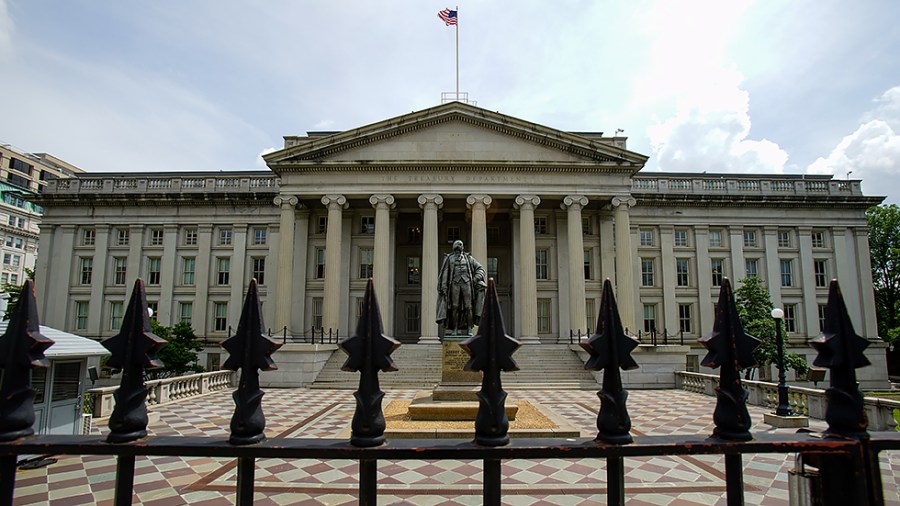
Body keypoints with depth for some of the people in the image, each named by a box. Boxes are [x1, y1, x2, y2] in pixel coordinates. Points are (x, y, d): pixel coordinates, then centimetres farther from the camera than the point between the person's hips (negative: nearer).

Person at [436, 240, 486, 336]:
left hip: (467, 284, 1)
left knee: (468, 307, -5)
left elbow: (480, 268, 15)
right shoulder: (449, 258, 13)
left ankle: (469, 329, 0)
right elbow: (444, 274, 7)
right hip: (455, 284, -1)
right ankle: (455, 329, 3)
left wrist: (477, 277, -4)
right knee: (455, 307, -3)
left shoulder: (468, 258, 17)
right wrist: (443, 287, -4)